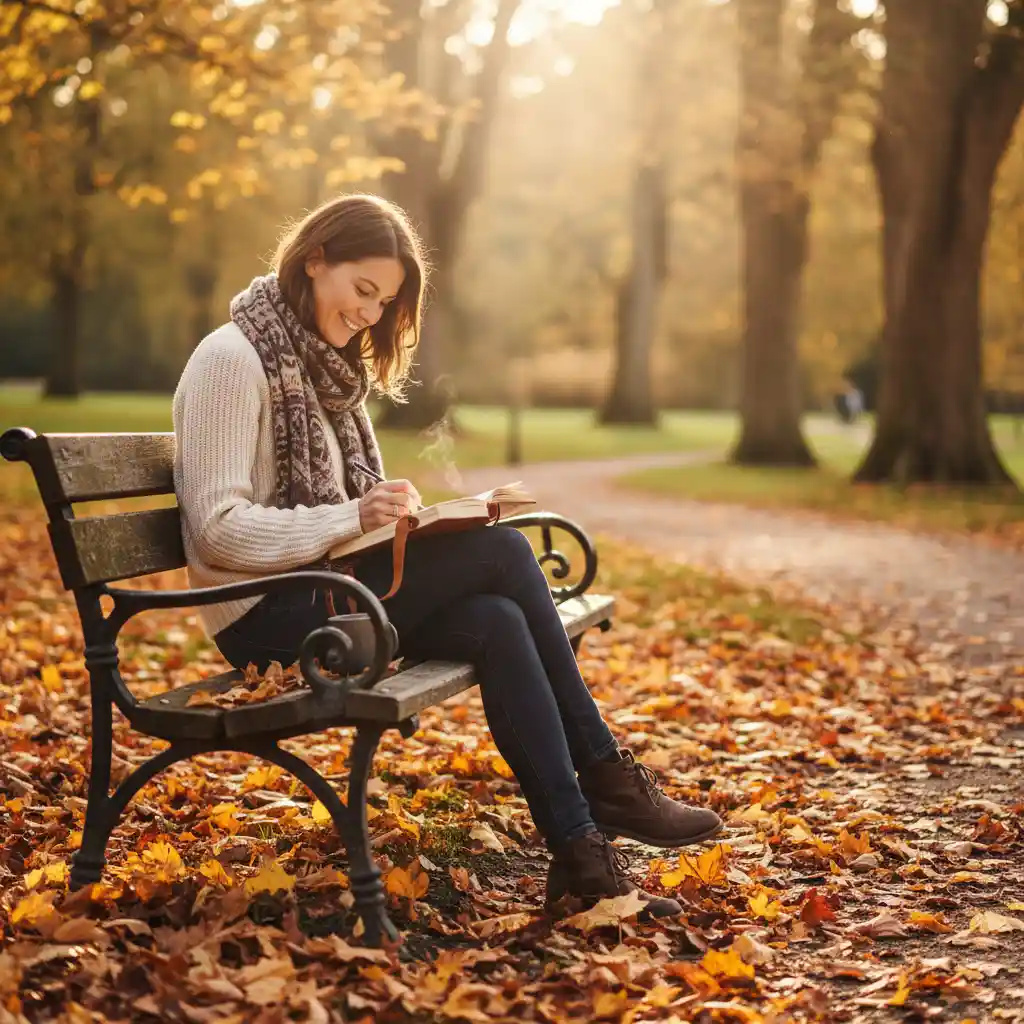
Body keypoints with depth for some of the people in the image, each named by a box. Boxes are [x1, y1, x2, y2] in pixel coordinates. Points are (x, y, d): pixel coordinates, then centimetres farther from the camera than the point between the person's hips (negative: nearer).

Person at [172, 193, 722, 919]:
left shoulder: (322, 362, 17)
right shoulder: (233, 358, -10)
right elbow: (219, 527, -18)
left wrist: (387, 512, -3)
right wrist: (352, 519, -28)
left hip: (324, 587, 8)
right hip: (268, 616, -8)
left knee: (498, 623, -21)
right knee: (502, 550, -21)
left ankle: (580, 854, -19)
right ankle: (605, 777, -10)